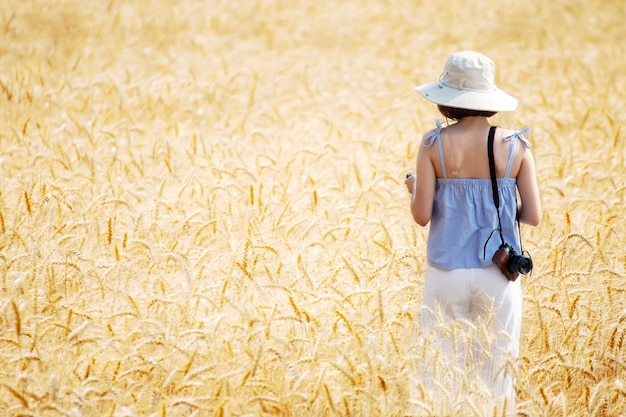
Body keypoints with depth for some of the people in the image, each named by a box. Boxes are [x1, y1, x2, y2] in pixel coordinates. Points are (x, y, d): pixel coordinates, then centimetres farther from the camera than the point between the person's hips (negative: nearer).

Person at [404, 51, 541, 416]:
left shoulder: (434, 144, -6)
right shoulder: (515, 146, -3)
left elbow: (422, 215, -7)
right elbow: (533, 216, -4)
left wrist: (414, 188, 14)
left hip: (447, 274, -1)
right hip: (497, 275, 1)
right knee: (496, 373, 10)